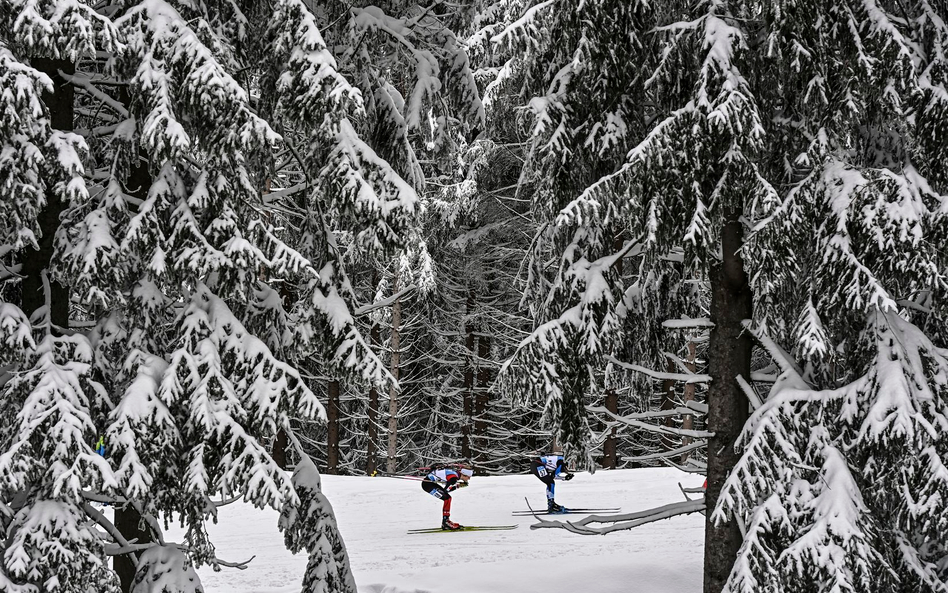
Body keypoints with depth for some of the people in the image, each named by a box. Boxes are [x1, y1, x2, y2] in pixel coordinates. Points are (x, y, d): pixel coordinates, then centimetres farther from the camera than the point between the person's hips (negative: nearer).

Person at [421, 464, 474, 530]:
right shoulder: (454, 478, -23)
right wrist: (458, 486, -12)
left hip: (431, 482, 10)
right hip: (427, 484, -10)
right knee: (447, 498, -14)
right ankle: (445, 522, -12)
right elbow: (445, 490, -22)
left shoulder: (456, 473, 2)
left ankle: (446, 520, 15)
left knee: (448, 498, 11)